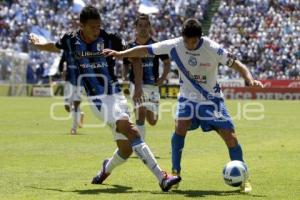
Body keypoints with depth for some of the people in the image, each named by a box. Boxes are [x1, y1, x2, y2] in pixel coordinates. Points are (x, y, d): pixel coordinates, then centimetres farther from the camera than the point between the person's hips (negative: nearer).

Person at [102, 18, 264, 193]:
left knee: (230, 137, -8)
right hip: (188, 96, 1)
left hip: (211, 98, -1)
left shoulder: (213, 49, -23)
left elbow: (237, 64, -22)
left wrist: (250, 80, -40)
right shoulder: (174, 45, -16)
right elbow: (145, 50, -8)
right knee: (180, 127, -23)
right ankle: (175, 173, -9)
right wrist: (120, 54, -15)